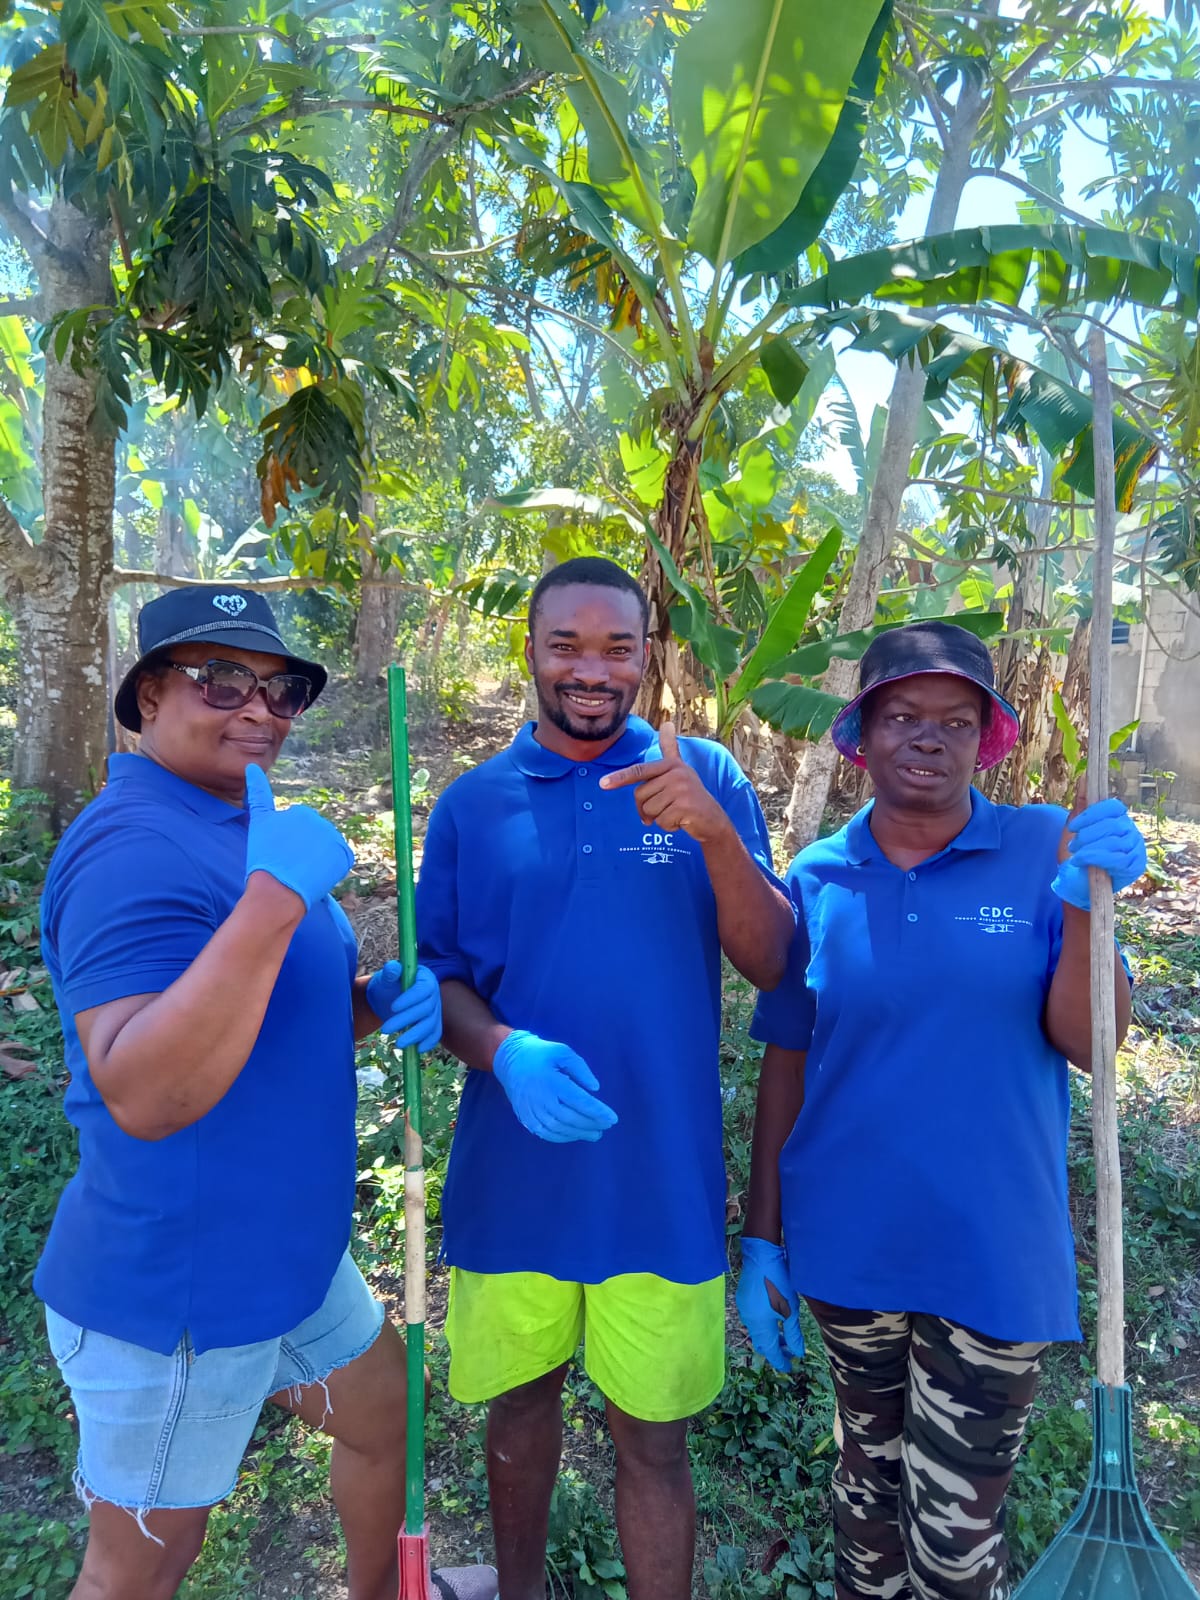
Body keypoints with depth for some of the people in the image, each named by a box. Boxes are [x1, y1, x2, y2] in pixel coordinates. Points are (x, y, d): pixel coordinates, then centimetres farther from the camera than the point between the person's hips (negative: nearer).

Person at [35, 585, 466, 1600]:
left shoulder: (246, 831, 8)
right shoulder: (133, 847, -24)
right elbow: (142, 1096, -33)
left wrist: (384, 1000, -4)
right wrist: (275, 898, -39)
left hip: (294, 1255, 9)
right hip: (178, 1295, -9)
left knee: (386, 1420, 26)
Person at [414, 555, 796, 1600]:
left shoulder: (706, 776, -5)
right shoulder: (473, 803, -1)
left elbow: (772, 966, -9)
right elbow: (439, 977, 1)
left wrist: (714, 831, -26)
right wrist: (505, 1050, -20)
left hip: (660, 1178, -2)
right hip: (513, 1171, 2)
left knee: (653, 1436, 11)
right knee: (521, 1400, 22)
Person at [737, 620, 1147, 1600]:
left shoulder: (1048, 852, -7)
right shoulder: (817, 882, -4)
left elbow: (1088, 1041, -12)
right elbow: (785, 1068, 0)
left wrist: (1086, 906, -28)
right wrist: (762, 1242, 3)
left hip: (993, 1255, -1)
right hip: (847, 1249, 2)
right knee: (870, 1478, 22)